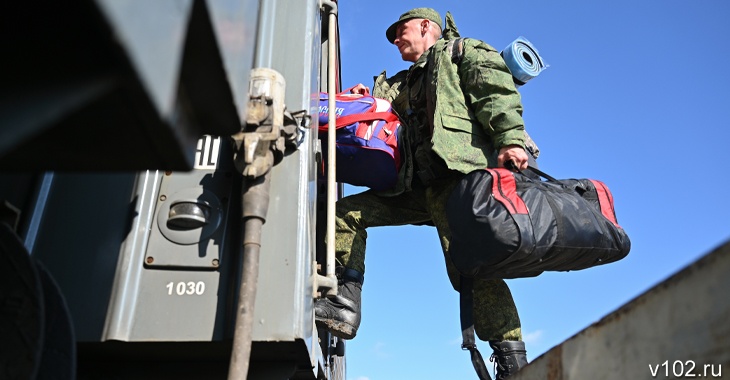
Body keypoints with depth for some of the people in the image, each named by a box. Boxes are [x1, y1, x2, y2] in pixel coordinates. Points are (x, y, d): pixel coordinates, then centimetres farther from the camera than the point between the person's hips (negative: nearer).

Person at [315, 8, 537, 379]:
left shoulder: (463, 52, 14)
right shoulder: (405, 83, 35)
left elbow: (497, 92, -3)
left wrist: (511, 138, -19)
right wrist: (364, 98, 6)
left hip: (457, 172, -8)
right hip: (418, 184, 8)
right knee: (347, 212, 4)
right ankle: (346, 305, -3)